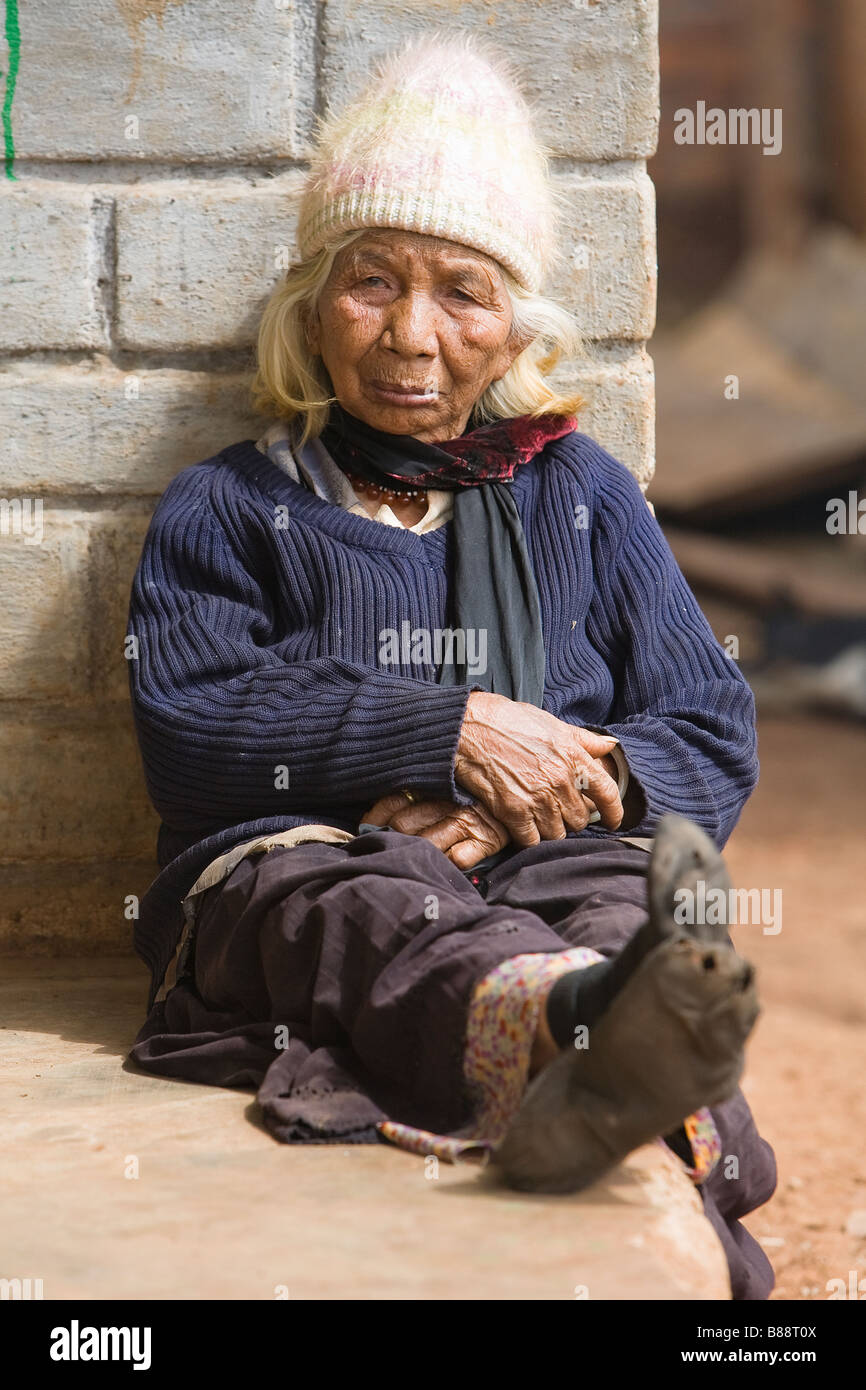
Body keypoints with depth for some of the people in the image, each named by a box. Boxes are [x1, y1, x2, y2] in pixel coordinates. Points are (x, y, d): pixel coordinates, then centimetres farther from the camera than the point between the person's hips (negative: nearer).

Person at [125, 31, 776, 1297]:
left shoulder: (579, 494, 26)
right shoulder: (229, 508, 22)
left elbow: (714, 733, 16)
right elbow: (186, 731, 2)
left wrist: (551, 793, -7)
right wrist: (450, 730, -8)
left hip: (549, 862, 2)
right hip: (292, 862, -2)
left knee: (625, 904, -37)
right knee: (377, 906, -40)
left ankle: (590, 1086, -70)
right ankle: (576, 1028, -73)